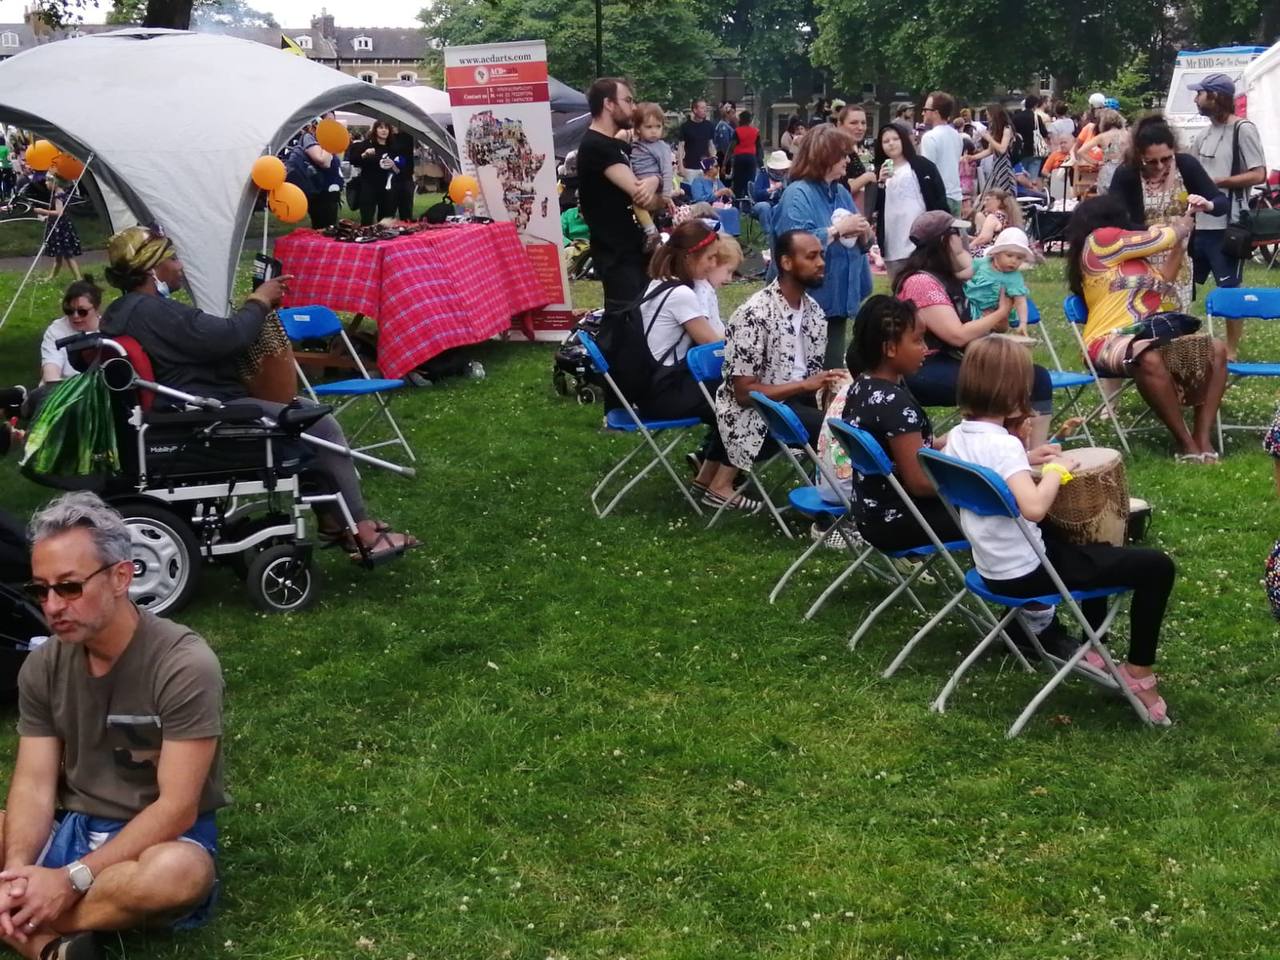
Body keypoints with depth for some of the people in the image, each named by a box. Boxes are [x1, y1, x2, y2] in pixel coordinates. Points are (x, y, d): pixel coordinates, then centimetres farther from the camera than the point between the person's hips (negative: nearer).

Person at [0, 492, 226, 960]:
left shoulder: (185, 665, -19)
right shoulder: (42, 667, -1)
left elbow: (176, 807, -21)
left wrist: (73, 880, -27)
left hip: (162, 837, -5)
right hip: (71, 828, 5)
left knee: (178, 873, -40)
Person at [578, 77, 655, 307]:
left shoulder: (619, 145, 16)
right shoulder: (596, 146, -16)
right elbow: (639, 194, -23)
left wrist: (654, 182, -10)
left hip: (633, 246, 10)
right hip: (616, 252, -10)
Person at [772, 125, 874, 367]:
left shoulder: (841, 192, 13)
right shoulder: (797, 194, -13)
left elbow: (857, 243, 21)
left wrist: (863, 234, -2)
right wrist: (838, 229, -20)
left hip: (838, 299, 8)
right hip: (807, 303, -8)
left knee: (833, 369, 13)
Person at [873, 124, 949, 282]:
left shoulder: (923, 166, 3)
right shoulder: (879, 172, 9)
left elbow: (940, 198, 2)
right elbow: (873, 206, 0)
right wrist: (881, 183, -13)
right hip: (893, 246, 2)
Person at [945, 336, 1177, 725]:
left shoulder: (958, 435, 0)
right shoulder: (1003, 444, -26)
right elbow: (1034, 508, -40)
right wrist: (1057, 470, -22)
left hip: (991, 568, 9)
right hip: (1025, 572, -9)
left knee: (1090, 541, 36)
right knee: (1156, 566, -4)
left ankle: (1093, 649, 38)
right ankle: (1138, 671, 6)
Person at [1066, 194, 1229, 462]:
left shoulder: (1131, 257, 21)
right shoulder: (1100, 239, -7)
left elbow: (1160, 285, 29)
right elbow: (1161, 238, -2)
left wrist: (1178, 244, 29)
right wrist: (1181, 228, 19)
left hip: (1143, 335, 10)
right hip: (1109, 341, -10)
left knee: (1216, 349, 0)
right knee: (1150, 360, -40)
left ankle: (1203, 438, -13)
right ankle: (1186, 443, -27)